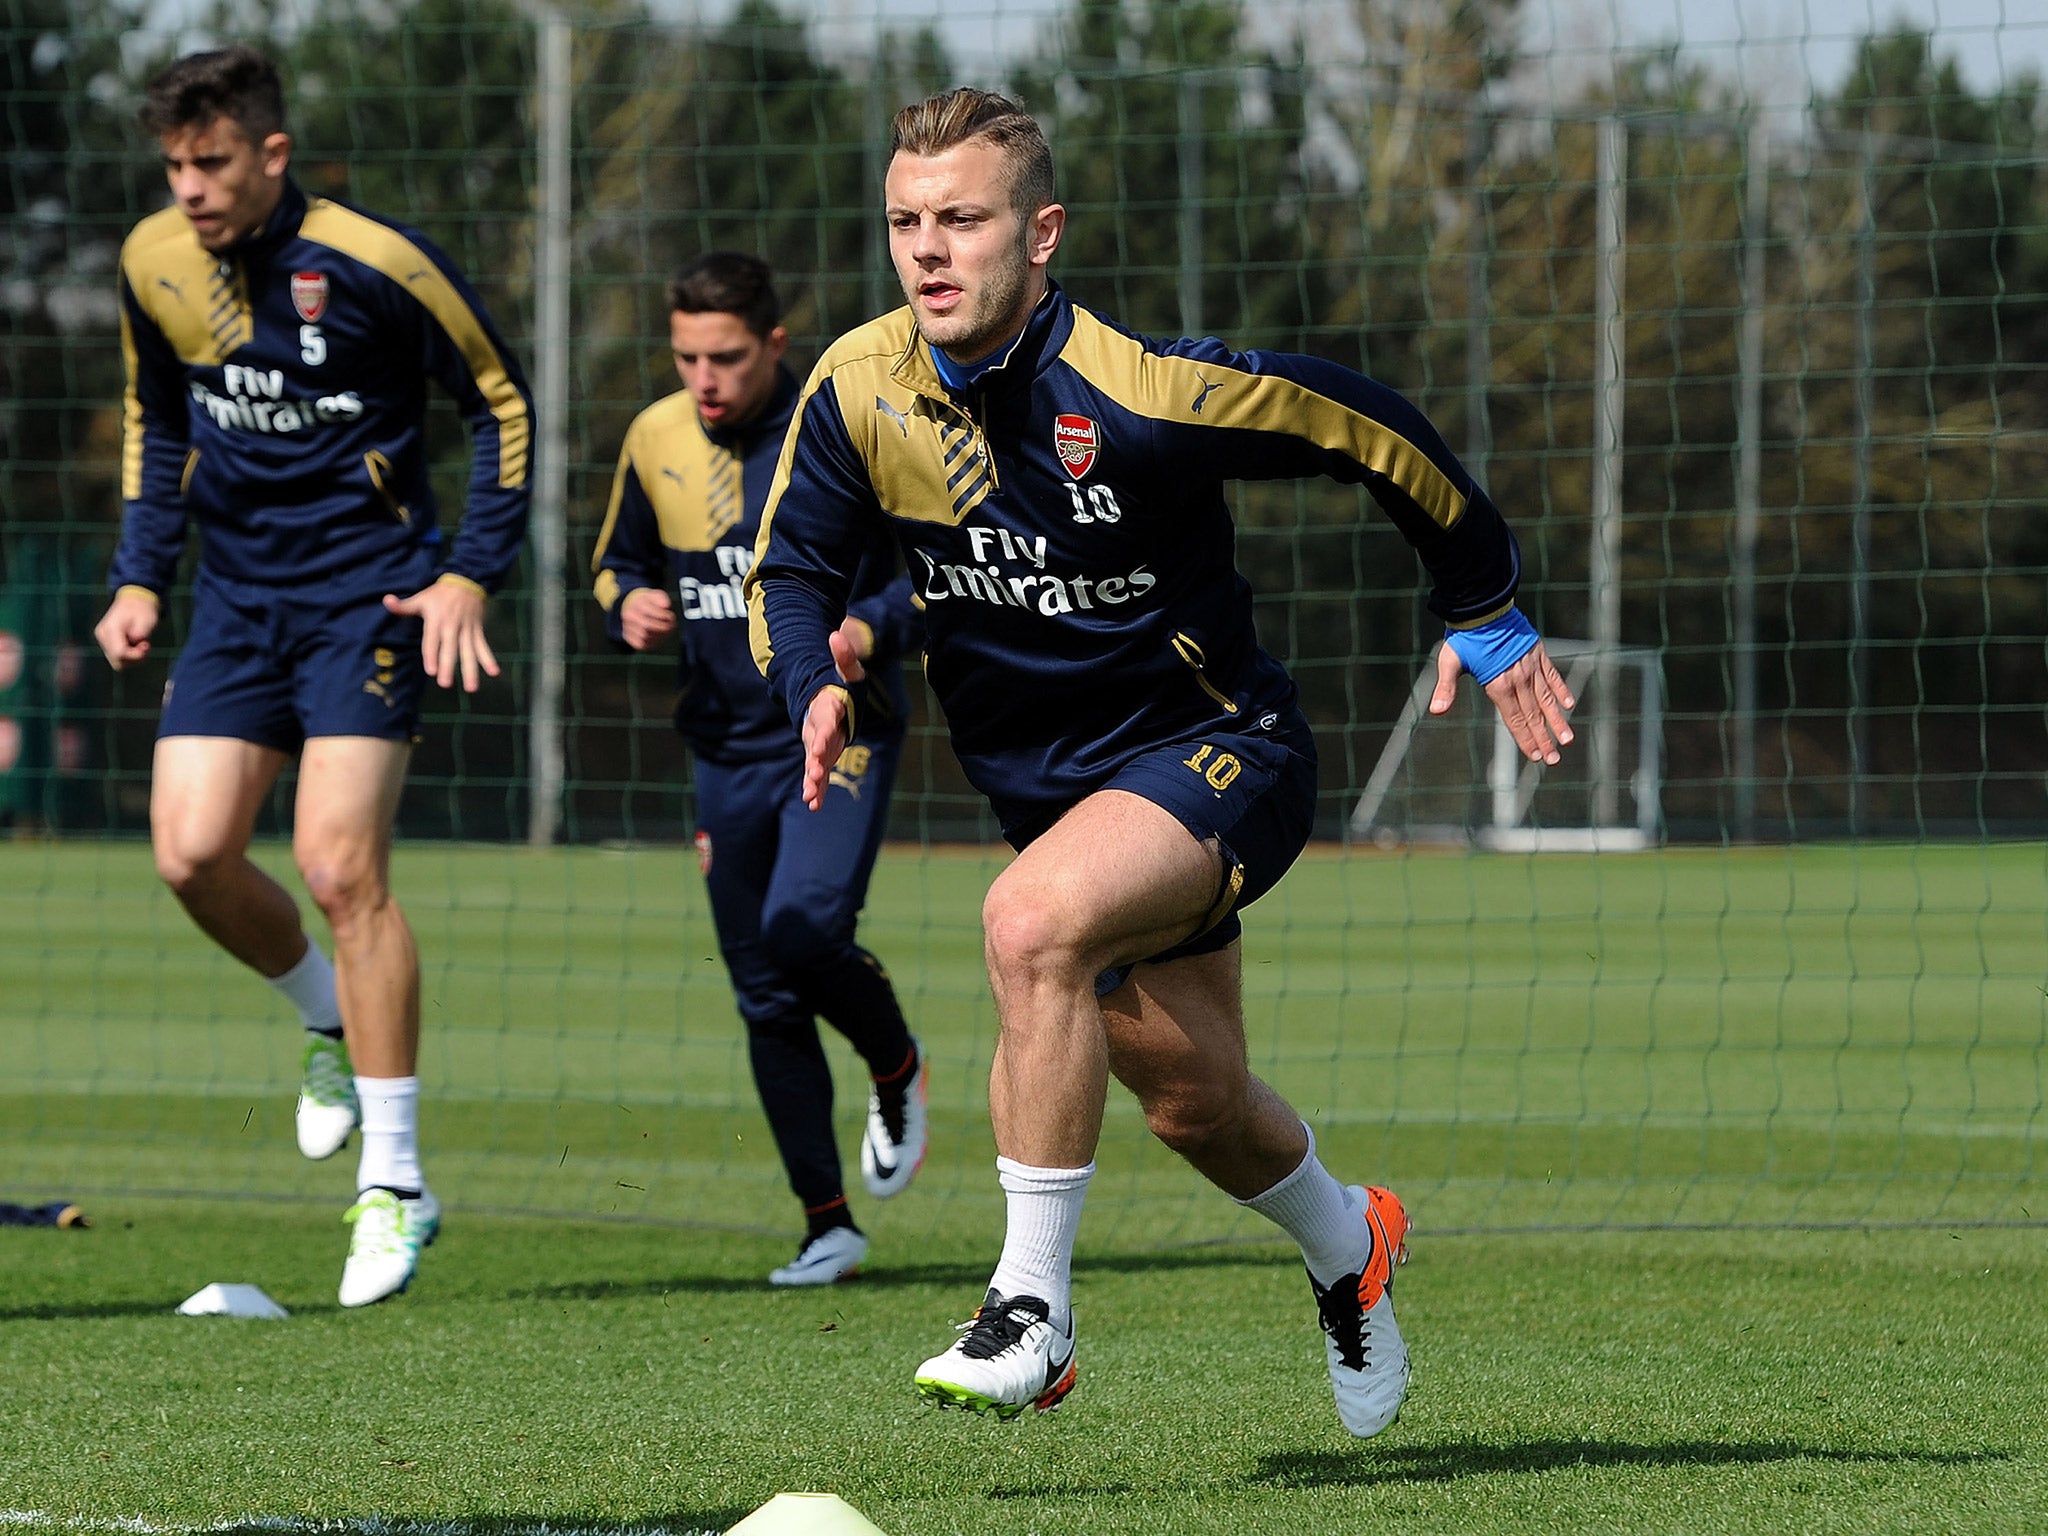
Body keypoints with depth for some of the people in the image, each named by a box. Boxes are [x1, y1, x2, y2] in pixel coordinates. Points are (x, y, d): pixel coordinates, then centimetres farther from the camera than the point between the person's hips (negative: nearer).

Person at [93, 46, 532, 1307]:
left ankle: (398, 1187, -7)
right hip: (238, 597, 6)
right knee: (192, 852, -9)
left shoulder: (373, 261, -14)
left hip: (368, 589, -5)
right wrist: (140, 577, 10)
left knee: (341, 866, -14)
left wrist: (473, 574, -9)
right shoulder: (154, 266, 2)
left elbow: (503, 401, -3)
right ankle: (332, 1018, 23)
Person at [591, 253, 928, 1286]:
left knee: (804, 925, -26)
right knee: (765, 998, 5)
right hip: (728, 746, 5)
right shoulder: (655, 440, 3)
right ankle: (827, 1226, 14)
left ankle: (896, 1070, 7)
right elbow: (616, 561, 19)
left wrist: (872, 628, -22)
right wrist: (628, 605, -4)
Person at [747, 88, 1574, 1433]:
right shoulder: (861, 390, -11)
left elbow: (1363, 428, -12)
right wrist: (819, 687, -17)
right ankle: (1347, 1245, 50)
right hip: (1046, 785, 6)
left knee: (1032, 923, -33)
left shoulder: (1137, 389, -25)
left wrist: (1484, 615, 0)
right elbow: (793, 564, 5)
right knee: (1197, 1106, 16)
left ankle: (1034, 1312, -23)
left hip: (1214, 749, -6)